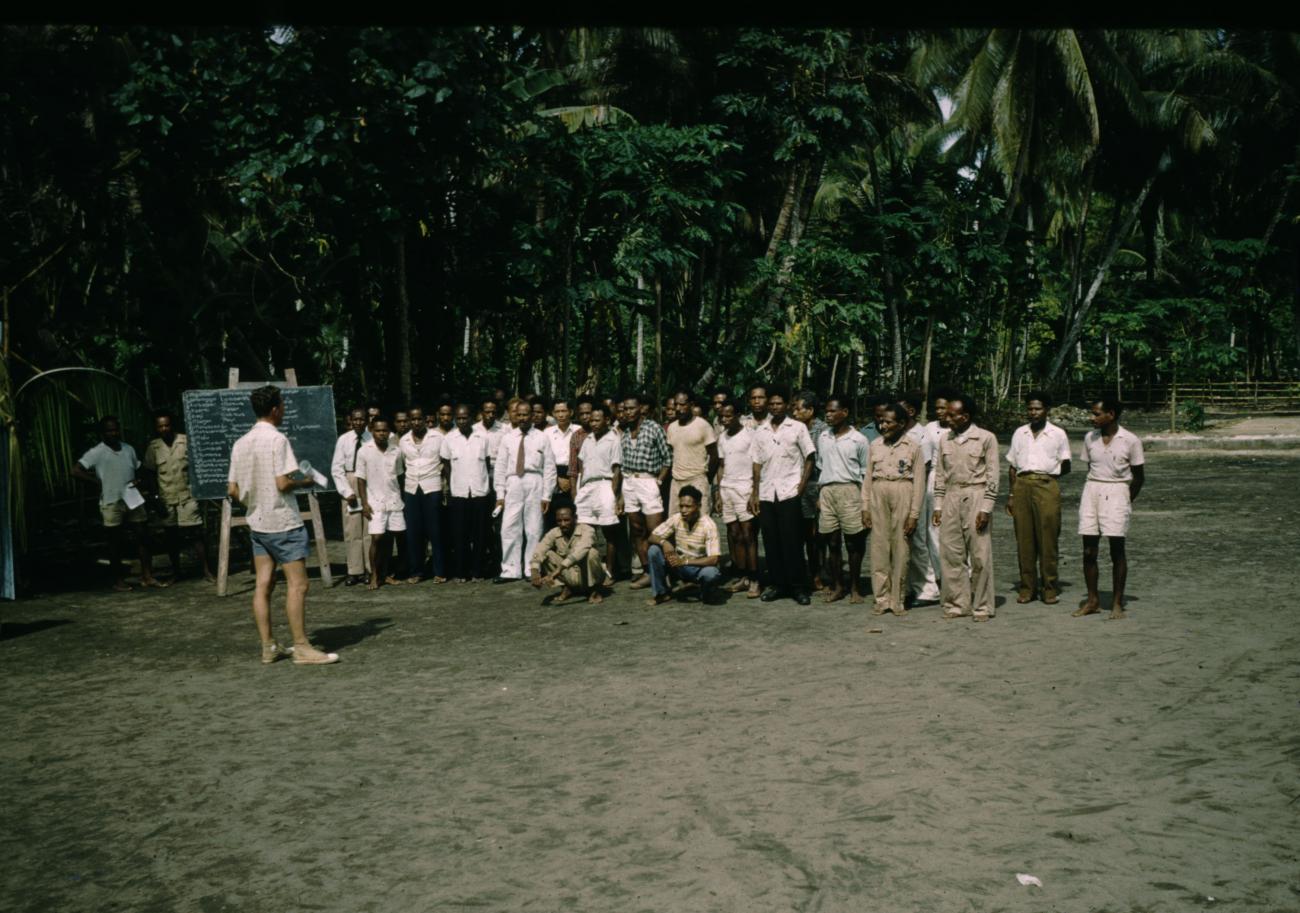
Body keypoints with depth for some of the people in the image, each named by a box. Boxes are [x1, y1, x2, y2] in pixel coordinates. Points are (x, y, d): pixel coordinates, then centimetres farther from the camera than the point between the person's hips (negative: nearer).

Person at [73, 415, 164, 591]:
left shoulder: (129, 449, 9)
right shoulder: (97, 452, -8)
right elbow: (76, 470, -14)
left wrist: (137, 480, 0)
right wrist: (98, 481, -13)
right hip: (112, 503, -5)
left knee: (143, 536, 3)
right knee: (116, 542, 4)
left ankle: (147, 576, 11)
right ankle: (118, 580, 15)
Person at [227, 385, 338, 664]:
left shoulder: (240, 444, 9)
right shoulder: (277, 439, -14)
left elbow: (233, 489, 10)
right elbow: (283, 483, -20)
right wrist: (305, 482, -2)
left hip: (257, 523, 8)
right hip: (283, 522, -8)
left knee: (263, 585, 8)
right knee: (297, 584, -5)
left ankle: (269, 646, 12)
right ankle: (301, 648, -6)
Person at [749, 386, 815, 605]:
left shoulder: (798, 428, 3)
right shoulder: (760, 431, 12)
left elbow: (809, 458, 3)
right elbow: (757, 463, 12)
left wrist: (802, 485, -7)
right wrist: (755, 493, 6)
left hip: (789, 492, -3)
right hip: (766, 494, 4)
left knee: (792, 542, -4)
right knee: (771, 542, 5)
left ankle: (798, 586, 3)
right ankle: (776, 584, 14)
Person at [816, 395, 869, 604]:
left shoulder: (858, 439, -2)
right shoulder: (823, 438, 11)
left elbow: (866, 474, 0)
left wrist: (866, 505, -4)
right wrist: (819, 497, 11)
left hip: (849, 491, -4)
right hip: (827, 492, 4)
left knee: (853, 543, 0)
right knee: (832, 542, 6)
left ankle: (854, 588, 11)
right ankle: (837, 586, 15)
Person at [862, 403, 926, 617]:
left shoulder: (913, 447, 2)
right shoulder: (875, 445, 11)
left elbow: (919, 482, 0)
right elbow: (868, 477, 12)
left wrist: (914, 514, -5)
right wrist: (865, 507, 6)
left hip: (902, 494, -3)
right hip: (878, 494, 3)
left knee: (900, 548, -1)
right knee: (879, 546, 1)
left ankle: (898, 600, 8)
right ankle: (882, 598, 7)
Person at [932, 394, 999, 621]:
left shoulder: (986, 438, -3)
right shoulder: (945, 440, 12)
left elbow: (992, 475, -4)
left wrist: (986, 508, -9)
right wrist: (938, 506, 9)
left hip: (976, 497, -4)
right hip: (951, 498, 4)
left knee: (980, 555, -2)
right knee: (951, 554, 3)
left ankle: (982, 606, 8)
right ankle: (957, 604, 12)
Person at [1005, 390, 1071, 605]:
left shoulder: (1058, 434, 7)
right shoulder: (1019, 433, 15)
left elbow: (1066, 467, 10)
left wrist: (1047, 475, -1)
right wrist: (1011, 495, 9)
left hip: (1047, 486, -3)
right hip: (1022, 485, 3)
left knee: (1048, 539, -5)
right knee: (1024, 539, 1)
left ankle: (1050, 588, 3)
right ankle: (1027, 587, 8)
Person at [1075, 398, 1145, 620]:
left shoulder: (1130, 441, -6)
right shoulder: (1090, 438, 6)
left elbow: (1139, 477, 1)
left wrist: (1127, 501, 2)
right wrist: (1093, 492, 7)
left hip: (1117, 492, -4)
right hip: (1092, 490, 4)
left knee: (1117, 549, -2)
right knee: (1089, 550, 2)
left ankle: (1117, 603, 6)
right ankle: (1092, 600, 13)